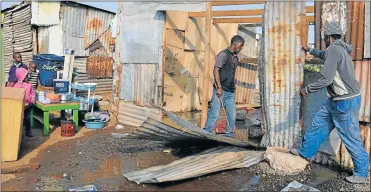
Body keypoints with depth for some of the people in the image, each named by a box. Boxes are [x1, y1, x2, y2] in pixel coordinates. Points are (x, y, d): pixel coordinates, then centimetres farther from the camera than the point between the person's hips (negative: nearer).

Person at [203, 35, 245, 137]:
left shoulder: (235, 58, 17)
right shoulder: (223, 54, -7)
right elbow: (216, 70, -15)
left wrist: (233, 88, 19)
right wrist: (219, 87, -22)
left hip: (231, 91, 8)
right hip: (221, 90, -8)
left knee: (232, 115, 8)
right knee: (214, 114, -6)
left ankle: (230, 135, 20)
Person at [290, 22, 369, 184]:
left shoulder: (333, 50, -20)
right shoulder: (339, 49, 11)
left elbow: (326, 79, -26)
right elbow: (324, 55, 36)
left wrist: (307, 89, -11)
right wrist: (310, 51, 51)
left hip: (346, 102, -10)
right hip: (336, 100, 10)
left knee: (351, 138, 0)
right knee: (318, 123, 17)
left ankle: (361, 173, 15)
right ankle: (306, 151, 30)